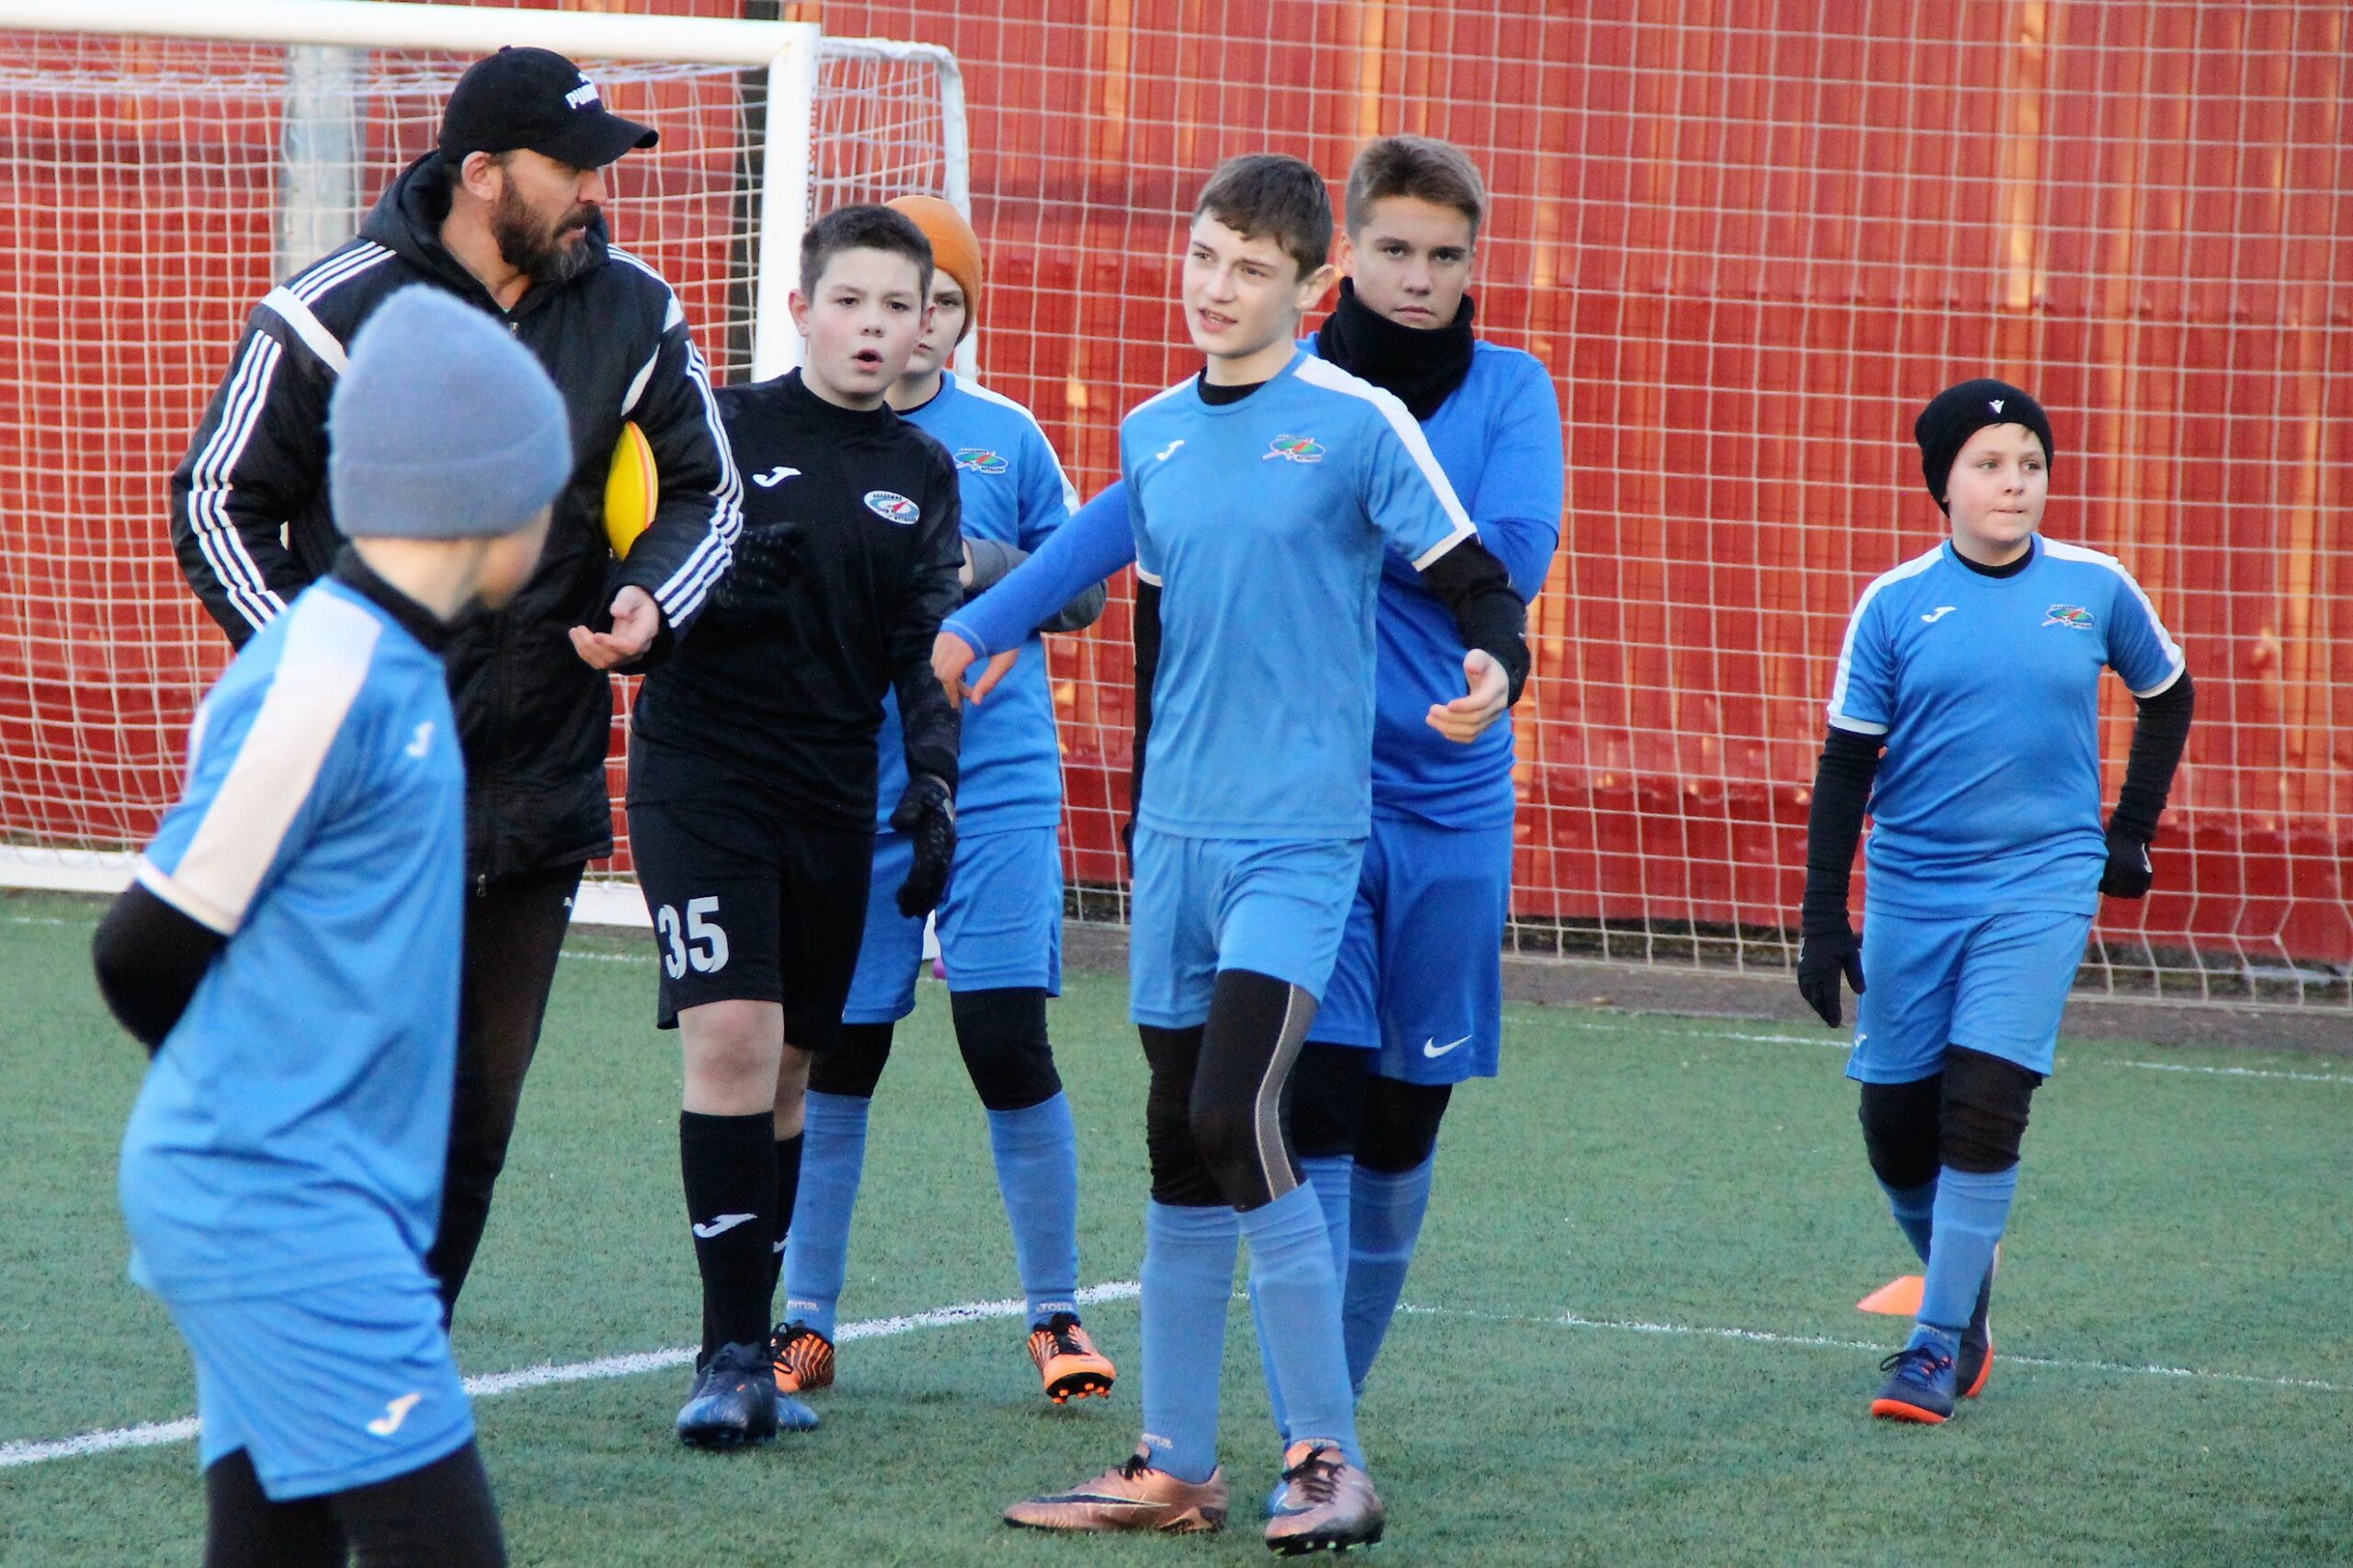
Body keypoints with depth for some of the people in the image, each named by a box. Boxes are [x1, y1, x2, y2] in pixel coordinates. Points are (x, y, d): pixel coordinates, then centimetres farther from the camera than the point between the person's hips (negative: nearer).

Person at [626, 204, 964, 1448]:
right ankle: (731, 1353, -13)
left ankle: (748, 1350, 16)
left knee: (789, 1071, 7)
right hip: (700, 772, -4)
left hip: (835, 798, 4)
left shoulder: (924, 475, 10)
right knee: (731, 1040, -17)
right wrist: (718, 586, -20)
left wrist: (934, 785, -7)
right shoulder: (721, 428, -1)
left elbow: (927, 646, 7)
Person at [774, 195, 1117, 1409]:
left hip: (997, 783, 0)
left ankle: (1056, 1314, 4)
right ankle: (806, 1321, 15)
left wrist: (987, 565, -11)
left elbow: (1082, 594, 7)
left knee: (1008, 1038, -7)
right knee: (836, 1051, 4)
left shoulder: (1004, 435, 5)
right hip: (847, 791, 0)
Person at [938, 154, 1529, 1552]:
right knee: (1179, 1143, 9)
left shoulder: (1360, 424, -6)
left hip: (1299, 832, -6)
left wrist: (1497, 666, -26)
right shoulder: (1153, 435, 12)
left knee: (1238, 1114, -18)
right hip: (1177, 833, 6)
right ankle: (1176, 1465, 16)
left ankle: (1331, 1460, -10)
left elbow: (1475, 580, -4)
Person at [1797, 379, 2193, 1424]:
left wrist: (2130, 831, 14)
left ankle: (1941, 1347, -8)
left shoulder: (2095, 589, 0)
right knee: (1895, 1125, 4)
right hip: (1912, 893, 1)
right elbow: (1846, 766, 1)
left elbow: (2167, 696, 19)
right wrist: (1823, 923, -3)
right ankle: (1965, 1288, 30)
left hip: (2041, 887, -1)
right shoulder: (1896, 603, -2)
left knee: (1984, 1108, -14)